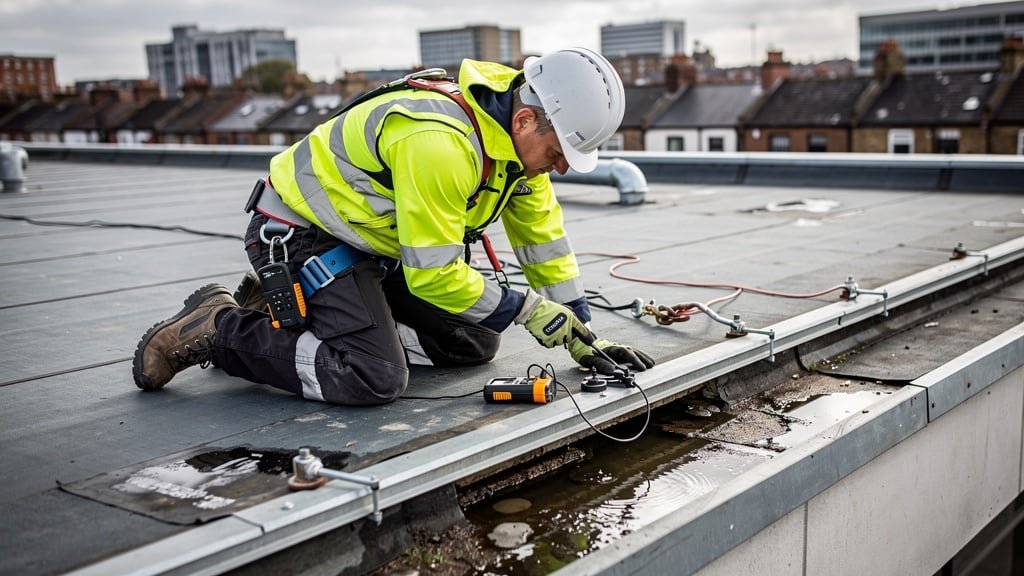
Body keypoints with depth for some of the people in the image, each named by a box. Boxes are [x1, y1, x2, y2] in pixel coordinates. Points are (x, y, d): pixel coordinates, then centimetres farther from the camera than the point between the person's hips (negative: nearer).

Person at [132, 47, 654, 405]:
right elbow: (433, 273, -27)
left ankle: (287, 312, 14)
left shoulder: (519, 130, -4)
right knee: (375, 379, -25)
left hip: (372, 243, 10)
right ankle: (218, 328, -5)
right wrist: (525, 308, -17)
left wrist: (579, 333, 4)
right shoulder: (438, 143, -33)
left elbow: (542, 234, 5)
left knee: (474, 344, 6)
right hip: (301, 233, -10)